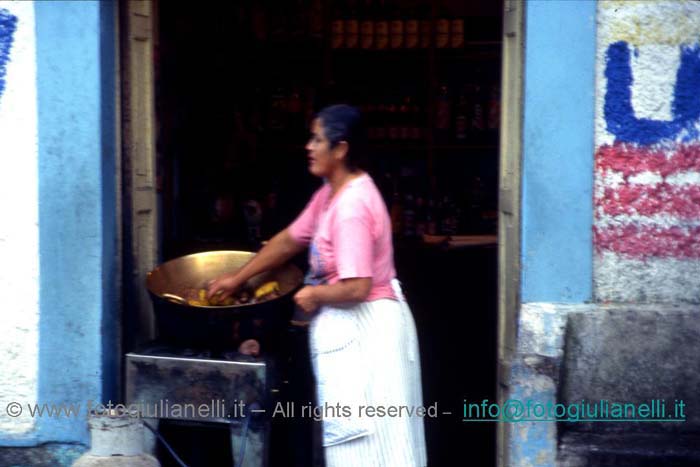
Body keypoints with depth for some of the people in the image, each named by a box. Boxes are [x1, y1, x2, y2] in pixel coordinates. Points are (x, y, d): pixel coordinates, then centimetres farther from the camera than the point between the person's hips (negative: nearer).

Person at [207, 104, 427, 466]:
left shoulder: (352, 207, -23)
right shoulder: (330, 193, 9)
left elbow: (356, 288, -28)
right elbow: (290, 240, 19)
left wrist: (314, 294, -10)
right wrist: (238, 278, 20)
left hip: (363, 330, -10)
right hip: (348, 327, 10)